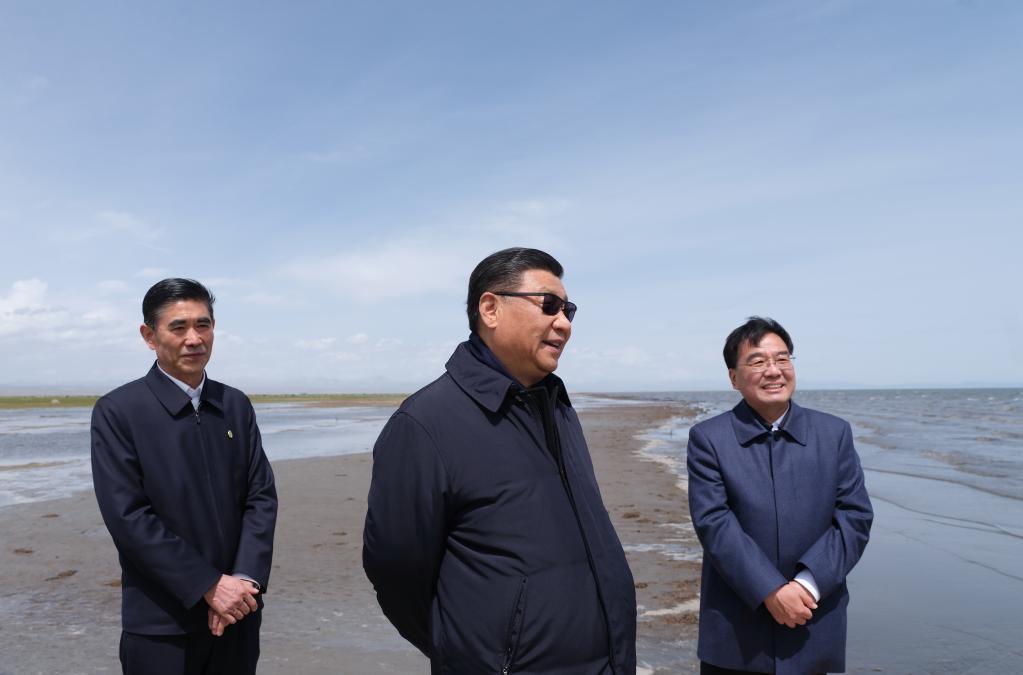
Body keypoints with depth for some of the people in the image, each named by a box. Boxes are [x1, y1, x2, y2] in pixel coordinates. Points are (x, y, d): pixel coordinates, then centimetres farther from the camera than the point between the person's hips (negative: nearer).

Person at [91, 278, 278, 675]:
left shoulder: (237, 405, 5)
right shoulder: (116, 412, -8)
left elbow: (262, 496, 2)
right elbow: (127, 516, -14)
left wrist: (245, 578, -11)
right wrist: (209, 585, -16)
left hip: (238, 611, 4)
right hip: (162, 621, -3)